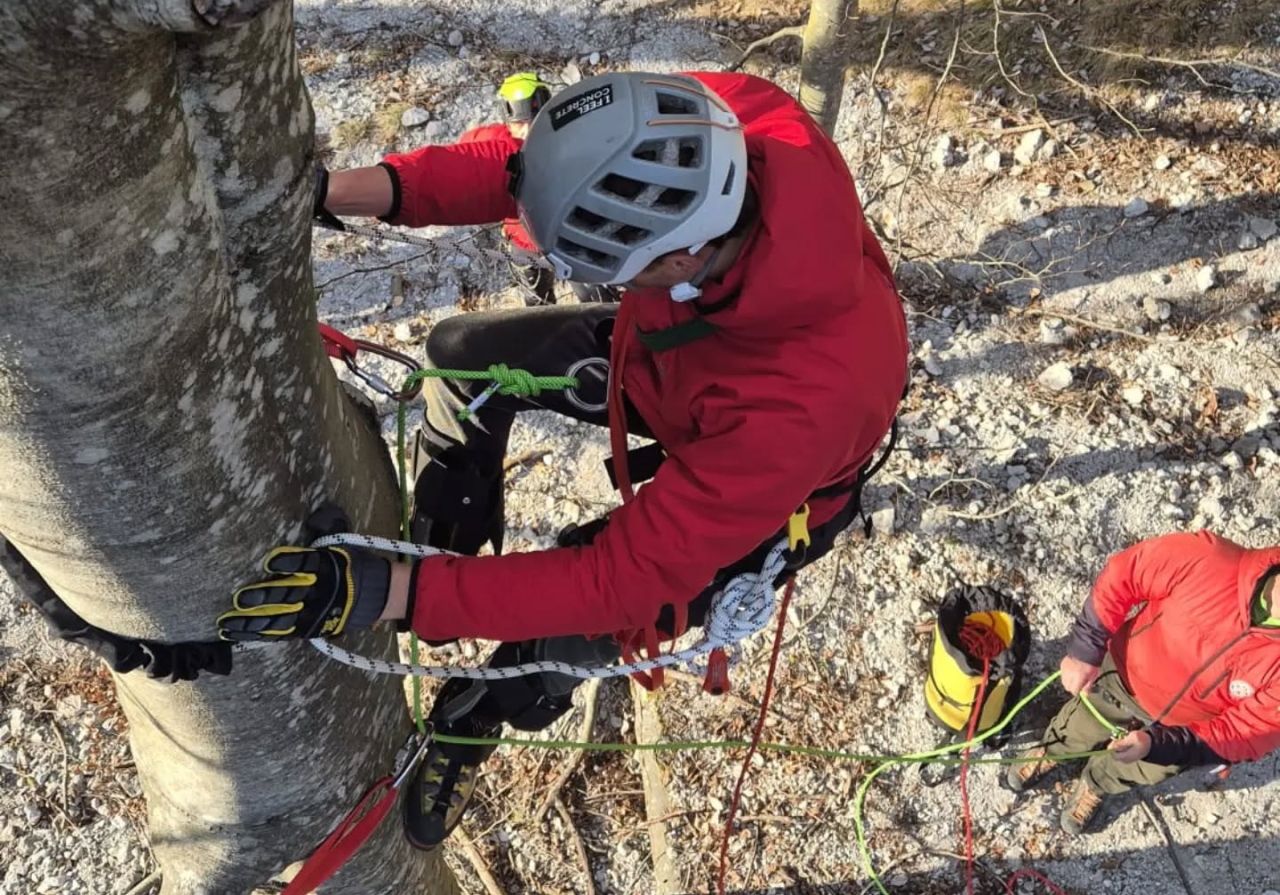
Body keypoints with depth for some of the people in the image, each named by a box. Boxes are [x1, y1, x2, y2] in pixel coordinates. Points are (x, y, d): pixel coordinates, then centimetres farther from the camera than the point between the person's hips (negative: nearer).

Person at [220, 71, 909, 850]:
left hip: (761, 495, -5)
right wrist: (354, 189, -35)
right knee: (464, 356, 3)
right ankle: (444, 567, 27)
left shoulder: (801, 401, -47)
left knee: (558, 636, -13)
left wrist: (390, 594, -43)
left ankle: (474, 721, 24)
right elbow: (526, 166, -20)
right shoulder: (712, 120, -35)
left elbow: (625, 576, -39)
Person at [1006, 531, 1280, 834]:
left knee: (1134, 774, 29)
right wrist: (1084, 651, -21)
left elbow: (1246, 735, -24)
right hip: (1124, 677, -1)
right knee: (1075, 732, 28)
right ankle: (1048, 753, 63)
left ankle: (1095, 786, 64)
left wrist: (1155, 744, -34)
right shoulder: (1210, 558, -39)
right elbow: (1124, 573, -24)